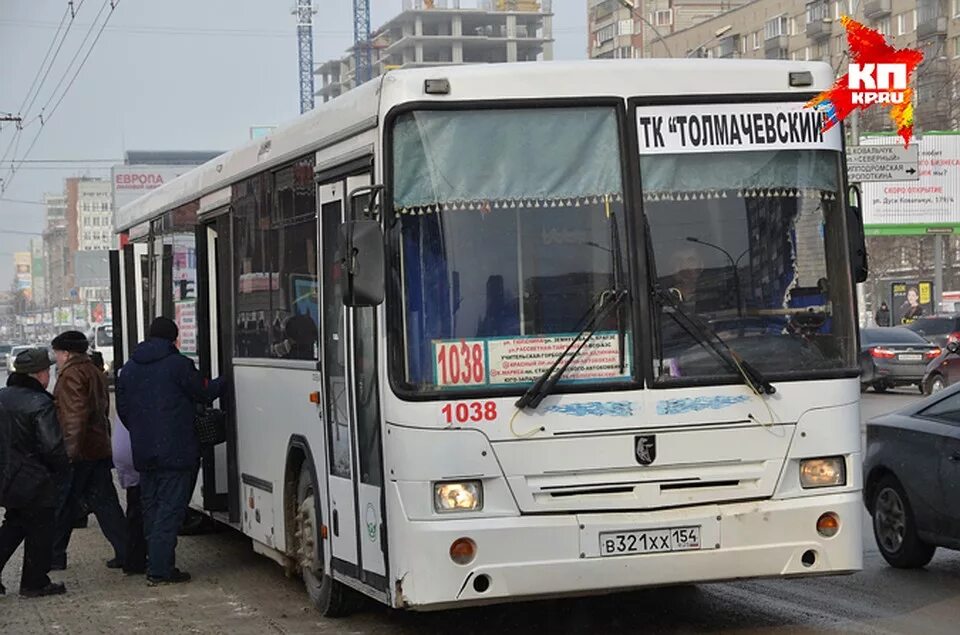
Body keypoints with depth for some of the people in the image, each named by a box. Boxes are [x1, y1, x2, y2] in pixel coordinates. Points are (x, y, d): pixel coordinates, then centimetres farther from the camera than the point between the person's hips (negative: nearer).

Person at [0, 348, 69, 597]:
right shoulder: (40, 404, -20)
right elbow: (52, 446, -23)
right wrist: (61, 467, -5)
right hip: (35, 481, -7)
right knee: (40, 530, 6)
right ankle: (35, 582, 13)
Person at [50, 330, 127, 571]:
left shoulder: (72, 374, -12)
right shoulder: (95, 373, 18)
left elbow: (75, 415, -22)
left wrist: (70, 450, -23)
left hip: (77, 452, -9)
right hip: (100, 449, 9)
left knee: (63, 505, 2)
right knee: (104, 502, 8)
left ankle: (55, 556, 10)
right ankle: (126, 553, 3)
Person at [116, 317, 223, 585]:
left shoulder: (128, 369, 11)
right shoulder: (178, 364, -9)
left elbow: (123, 410, 14)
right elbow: (202, 394, 0)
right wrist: (223, 382, 18)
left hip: (143, 453, 6)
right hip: (176, 452, -6)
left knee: (151, 508, 14)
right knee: (170, 508, -5)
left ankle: (156, 565, 17)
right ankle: (160, 570, -10)